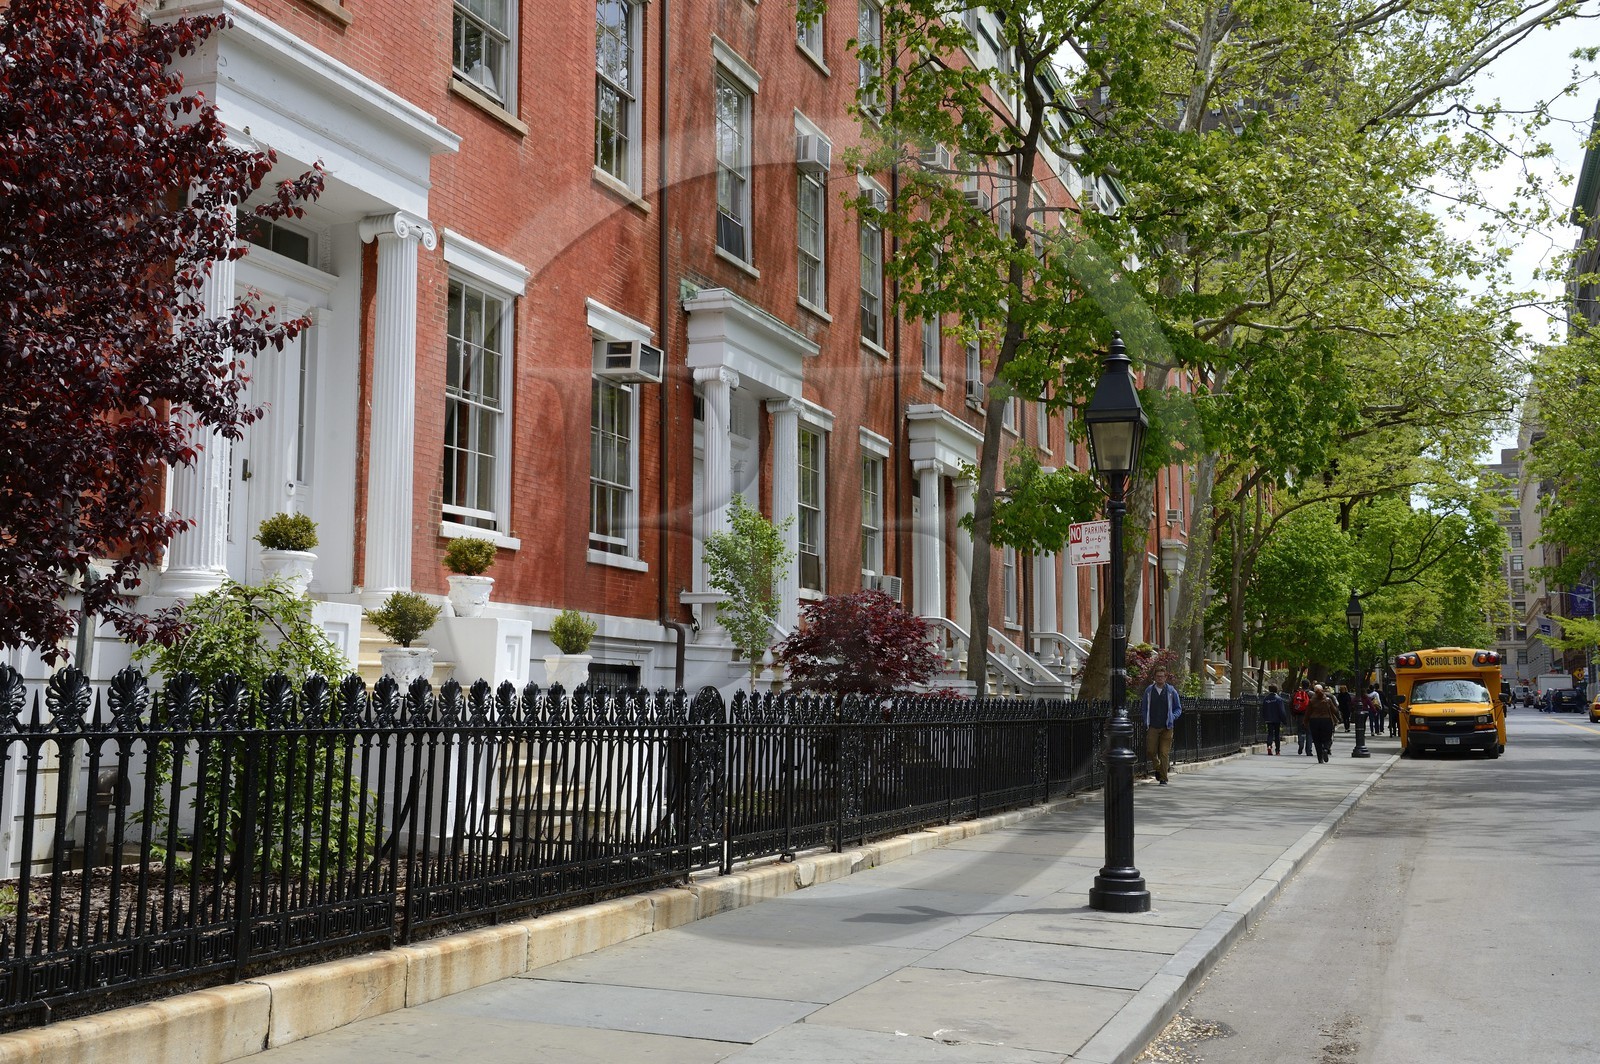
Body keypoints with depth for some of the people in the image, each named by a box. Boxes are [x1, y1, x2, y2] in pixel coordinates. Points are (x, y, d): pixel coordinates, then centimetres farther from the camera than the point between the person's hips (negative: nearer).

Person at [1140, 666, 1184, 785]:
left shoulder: (1171, 691, 3)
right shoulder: (1149, 690, 6)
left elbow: (1178, 708, 11)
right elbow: (1143, 708, 15)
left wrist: (1173, 717, -7)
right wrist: (1145, 721, 3)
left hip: (1166, 727, -1)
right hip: (1152, 727, 1)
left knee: (1164, 753, -5)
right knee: (1150, 751, -3)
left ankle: (1163, 778, 0)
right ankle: (1157, 768, 26)